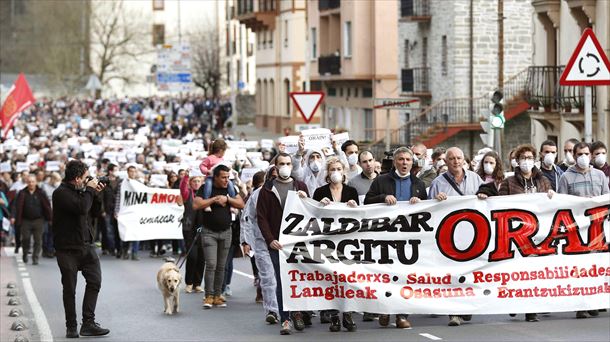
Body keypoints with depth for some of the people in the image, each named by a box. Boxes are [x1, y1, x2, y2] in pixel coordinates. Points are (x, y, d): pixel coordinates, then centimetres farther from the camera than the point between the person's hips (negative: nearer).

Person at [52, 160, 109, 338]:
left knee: (95, 280, -3)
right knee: (69, 289, 2)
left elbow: (93, 209, 21)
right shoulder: (61, 193, -14)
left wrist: (96, 194, 5)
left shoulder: (79, 190, 11)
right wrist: (90, 190, -14)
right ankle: (71, 327, 11)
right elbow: (82, 208, -28)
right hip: (68, 248, -7)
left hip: (86, 245, 7)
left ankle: (88, 323, -2)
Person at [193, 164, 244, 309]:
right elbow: (196, 205, -15)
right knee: (211, 265, -12)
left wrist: (227, 198, -12)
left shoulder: (230, 188, 8)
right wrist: (214, 199, -15)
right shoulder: (206, 188, -4)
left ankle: (217, 296, 10)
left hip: (226, 232, 4)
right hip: (209, 232, -4)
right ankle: (209, 296, -9)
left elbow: (241, 204, 1)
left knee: (221, 266, 6)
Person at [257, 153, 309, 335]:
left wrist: (305, 199, -8)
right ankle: (285, 319, 1)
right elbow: (261, 217, 2)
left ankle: (297, 311, 18)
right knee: (282, 281, -2)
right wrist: (270, 239, -10)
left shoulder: (300, 187, 12)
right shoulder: (268, 189, 6)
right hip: (277, 243, -2)